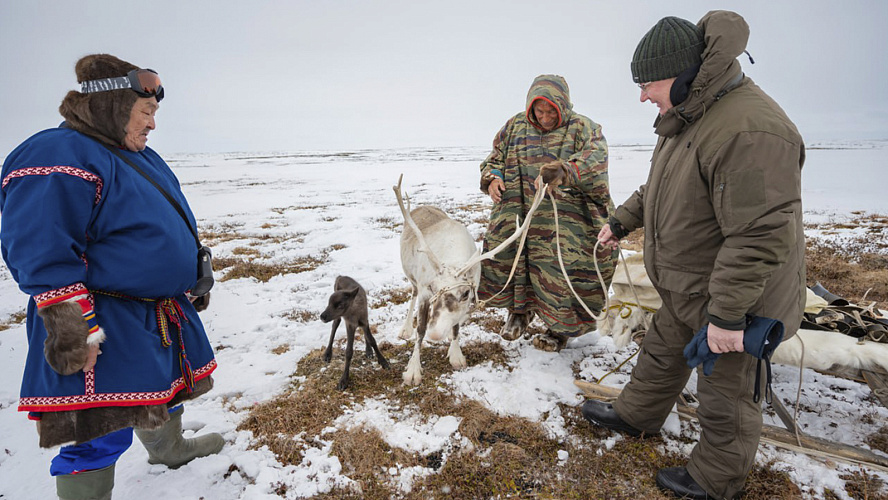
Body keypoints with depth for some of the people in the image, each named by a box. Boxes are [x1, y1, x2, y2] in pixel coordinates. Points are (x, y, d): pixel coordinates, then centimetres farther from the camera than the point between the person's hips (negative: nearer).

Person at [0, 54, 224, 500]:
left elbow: (168, 231, 21)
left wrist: (192, 281, 24)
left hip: (164, 314, 10)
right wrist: (73, 330, -26)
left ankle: (169, 448, 54)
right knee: (101, 433, -1)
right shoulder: (56, 159, -20)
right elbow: (42, 256, -24)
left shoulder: (140, 157, 11)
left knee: (167, 389, 29)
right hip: (107, 332, -10)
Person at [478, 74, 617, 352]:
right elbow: (495, 159, 19)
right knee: (507, 261, 6)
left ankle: (560, 328, 26)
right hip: (516, 219, 4)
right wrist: (492, 179, -4)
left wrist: (564, 171, -41)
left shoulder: (583, 129, -2)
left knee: (564, 275, -1)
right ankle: (519, 309, 36)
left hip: (566, 226, -3)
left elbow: (593, 161, -21)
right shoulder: (516, 126, 11)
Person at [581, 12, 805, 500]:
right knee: (662, 353, 26)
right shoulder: (687, 116, 4)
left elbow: (761, 236, -31)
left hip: (732, 297, -9)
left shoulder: (750, 130, -30)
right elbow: (658, 188, 20)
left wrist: (726, 315, -28)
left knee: (725, 393, 11)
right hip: (686, 289, 9)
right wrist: (621, 221, 26)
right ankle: (636, 414, 49)